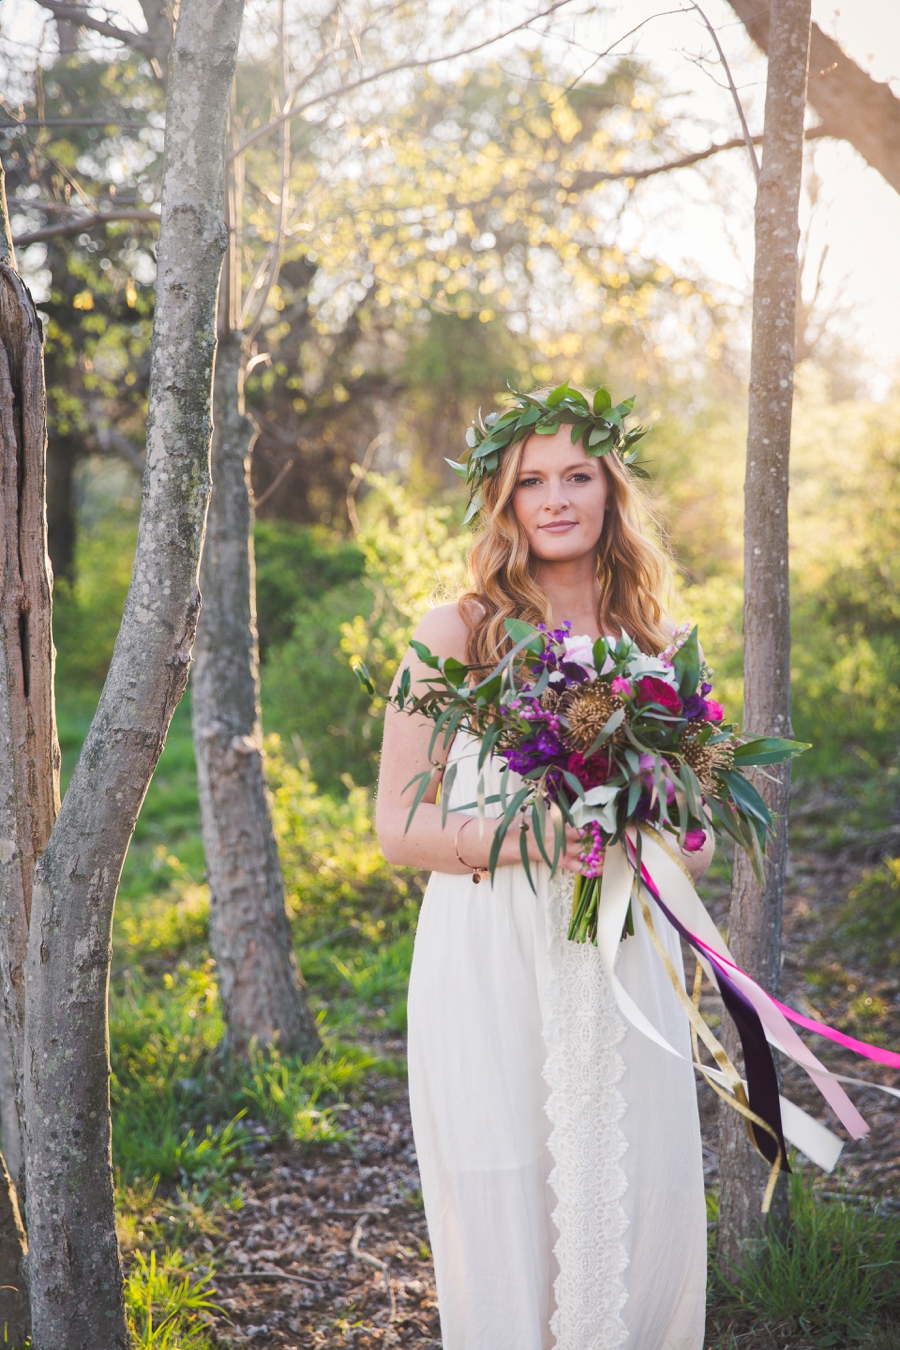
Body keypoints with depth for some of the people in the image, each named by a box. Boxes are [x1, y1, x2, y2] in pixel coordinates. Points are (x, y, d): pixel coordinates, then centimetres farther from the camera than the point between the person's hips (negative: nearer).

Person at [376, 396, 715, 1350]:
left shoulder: (656, 646, 10)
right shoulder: (456, 635, 1)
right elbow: (397, 827, -1)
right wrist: (523, 838, -17)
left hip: (623, 974, 3)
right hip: (489, 977, -3)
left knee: (640, 1219, 5)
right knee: (504, 1230, 0)